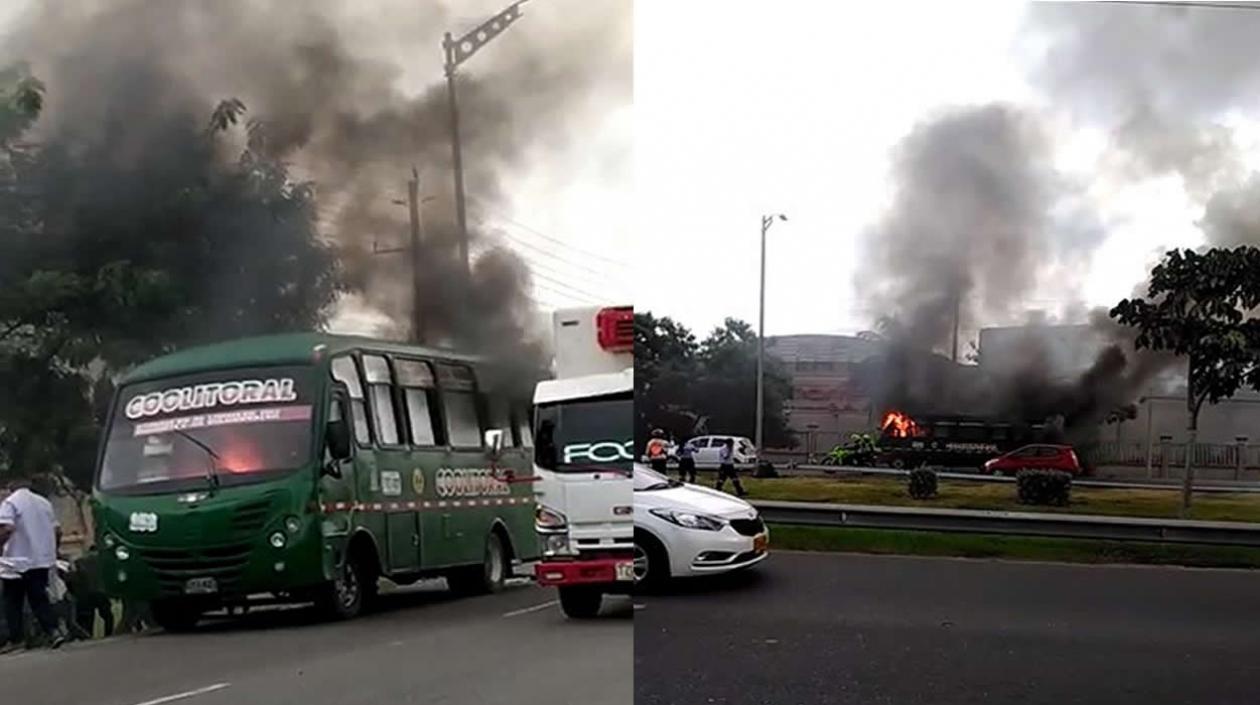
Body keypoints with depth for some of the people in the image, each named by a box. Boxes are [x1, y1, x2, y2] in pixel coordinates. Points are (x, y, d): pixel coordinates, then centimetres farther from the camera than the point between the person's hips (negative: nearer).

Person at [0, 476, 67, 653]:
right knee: (39, 599, 9)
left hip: (17, 562, -5)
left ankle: (15, 640, 5)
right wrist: (53, 549, 25)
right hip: (42, 560, 5)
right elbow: (57, 530, 12)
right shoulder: (44, 503, 12)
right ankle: (54, 630, -7)